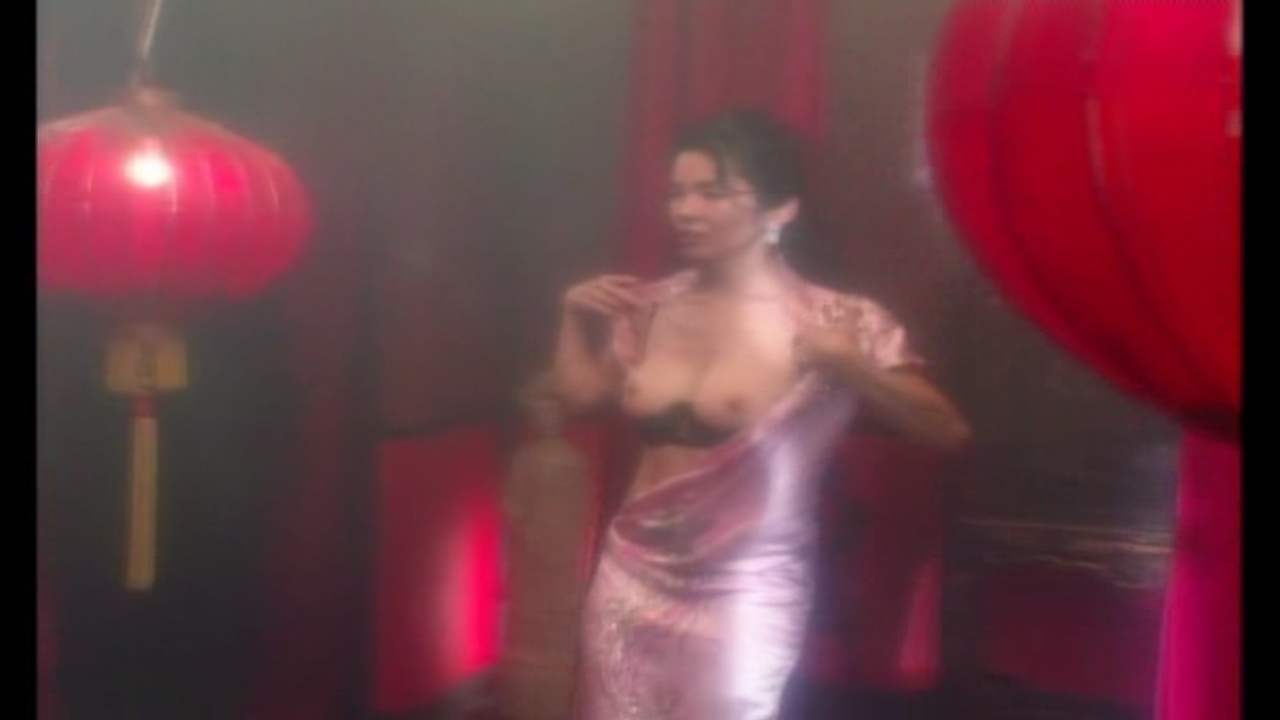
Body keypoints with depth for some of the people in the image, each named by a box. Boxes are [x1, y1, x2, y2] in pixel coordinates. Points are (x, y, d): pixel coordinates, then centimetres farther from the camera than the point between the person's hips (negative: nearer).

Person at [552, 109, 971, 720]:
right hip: (632, 579, 5)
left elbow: (948, 433, -15)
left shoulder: (834, 323, -11)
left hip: (744, 596, -4)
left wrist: (849, 366, -27)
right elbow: (579, 394, 18)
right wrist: (574, 315, 4)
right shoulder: (654, 306, 3)